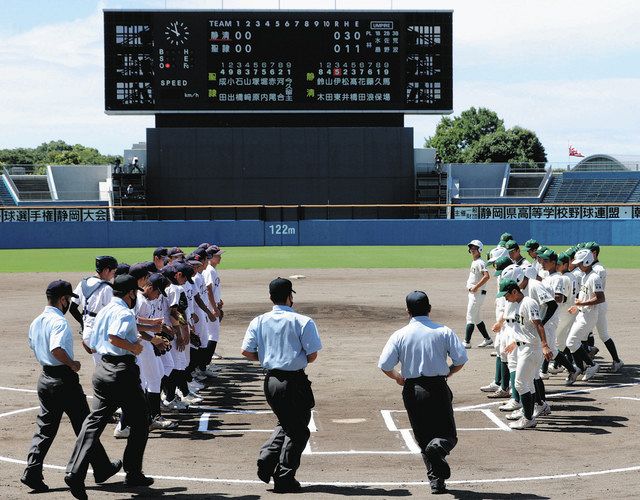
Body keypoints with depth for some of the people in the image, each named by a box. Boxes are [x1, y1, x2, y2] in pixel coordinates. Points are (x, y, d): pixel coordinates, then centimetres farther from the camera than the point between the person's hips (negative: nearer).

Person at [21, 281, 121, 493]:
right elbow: (57, 349, -31)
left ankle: (32, 473, -2)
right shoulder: (59, 321, -18)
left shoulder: (36, 322, 10)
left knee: (45, 428, 9)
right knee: (84, 426, 5)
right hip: (64, 378, -8)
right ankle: (102, 468, 16)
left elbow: (33, 346, 23)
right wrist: (72, 364, -18)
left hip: (45, 378, 8)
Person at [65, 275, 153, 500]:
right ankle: (133, 474, 16)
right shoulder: (125, 313, -12)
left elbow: (92, 344, 20)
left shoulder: (103, 312, 15)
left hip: (102, 369, 8)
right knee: (140, 423, 9)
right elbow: (114, 337, -30)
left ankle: (75, 473, -10)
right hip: (123, 371, -8)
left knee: (95, 421, 4)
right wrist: (134, 347, -14)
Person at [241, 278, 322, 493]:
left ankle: (267, 459, 6)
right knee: (298, 431, 9)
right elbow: (312, 355, -10)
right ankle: (284, 479, 7)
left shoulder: (259, 321, 1)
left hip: (271, 380, 5)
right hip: (295, 381, -5)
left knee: (285, 424, 26)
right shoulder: (303, 322, -11)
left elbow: (246, 351, 0)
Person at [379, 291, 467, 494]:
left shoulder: (399, 335, -1)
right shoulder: (444, 332, -2)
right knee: (448, 435, 7)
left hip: (412, 391, 1)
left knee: (423, 438, 14)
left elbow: (384, 366, -7)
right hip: (438, 388, -1)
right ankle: (438, 446, -28)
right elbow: (461, 360, -7)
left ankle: (436, 481, 10)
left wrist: (398, 377, 14)